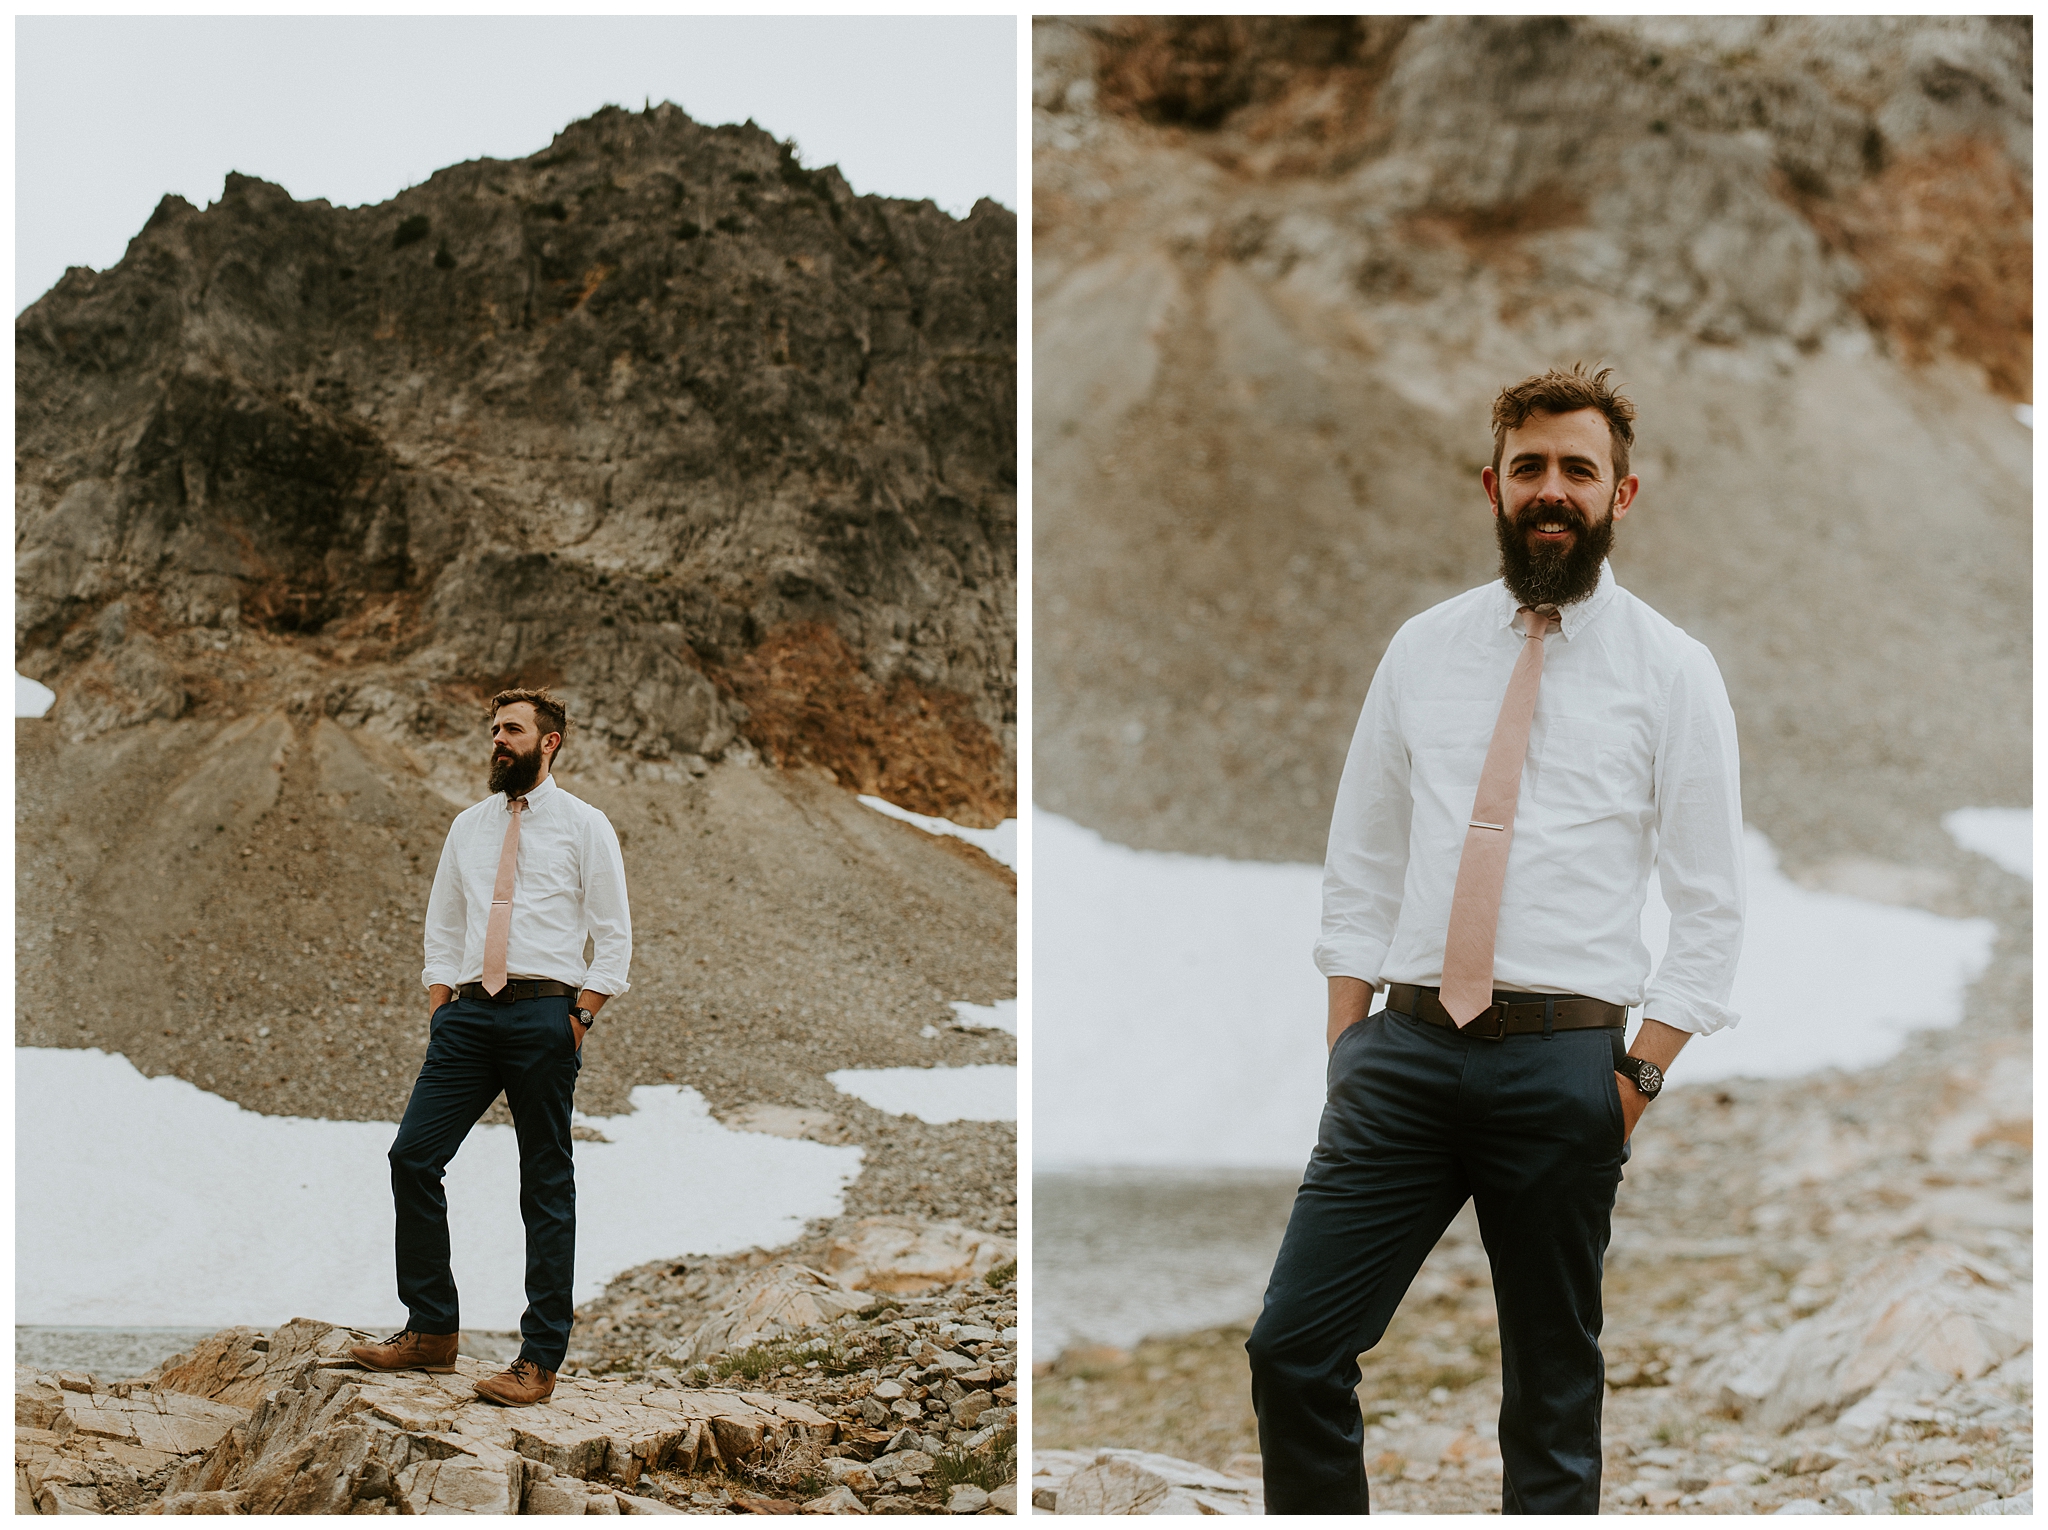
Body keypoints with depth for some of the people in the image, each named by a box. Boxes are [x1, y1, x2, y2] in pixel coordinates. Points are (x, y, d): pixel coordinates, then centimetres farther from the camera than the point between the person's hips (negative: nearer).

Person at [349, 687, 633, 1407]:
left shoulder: (583, 826, 2)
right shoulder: (469, 826, 16)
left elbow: (614, 935, 1)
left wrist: (580, 1019, -7)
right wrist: (439, 1003, 9)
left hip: (545, 1009, -5)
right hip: (468, 1010, 5)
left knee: (547, 1186, 0)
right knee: (413, 1156, -4)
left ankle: (541, 1358, 5)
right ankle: (431, 1331, 8)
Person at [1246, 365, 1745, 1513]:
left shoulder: (1673, 672, 1)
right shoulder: (1423, 651, 11)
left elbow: (1713, 908, 0)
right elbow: (1362, 866, 13)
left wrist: (1636, 1082, -7)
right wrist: (1347, 1054, 6)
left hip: (1564, 1057, -3)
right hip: (1407, 1044, 3)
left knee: (1555, 1394, 7)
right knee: (1294, 1350, -4)